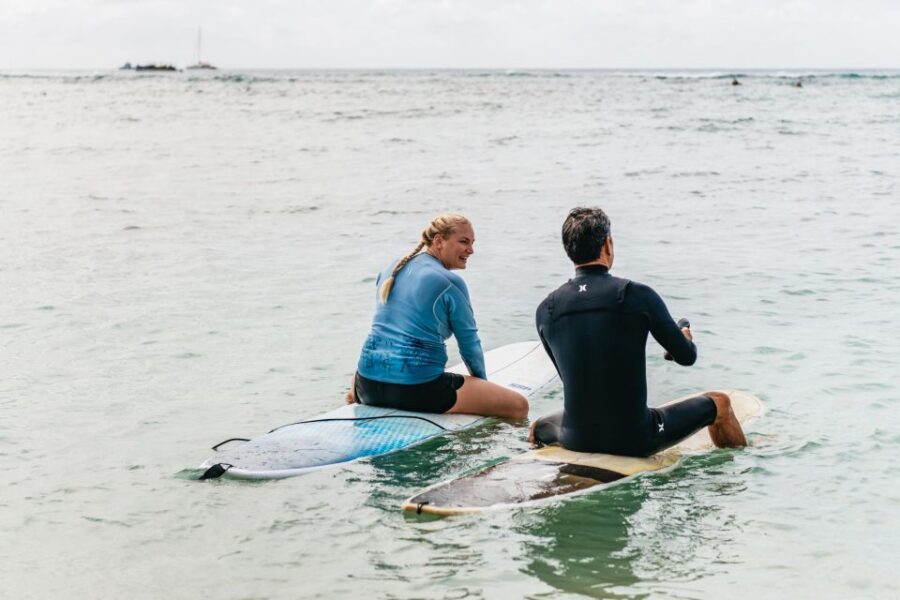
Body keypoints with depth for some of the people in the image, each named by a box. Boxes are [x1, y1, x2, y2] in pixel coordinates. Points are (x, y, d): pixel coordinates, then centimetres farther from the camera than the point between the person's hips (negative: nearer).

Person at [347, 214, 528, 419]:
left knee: (357, 378, 46)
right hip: (418, 389, -7)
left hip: (368, 387, 7)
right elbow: (469, 344, 1)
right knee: (518, 406, -6)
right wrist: (482, 381, 21)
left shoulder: (391, 270, 15)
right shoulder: (450, 283, -6)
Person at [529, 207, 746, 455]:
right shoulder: (637, 296, -11)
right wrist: (686, 340, 26)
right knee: (718, 403, 20)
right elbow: (686, 357, 1)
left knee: (539, 427, 38)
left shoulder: (545, 310, -2)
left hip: (576, 440, 3)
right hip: (634, 439, -3)